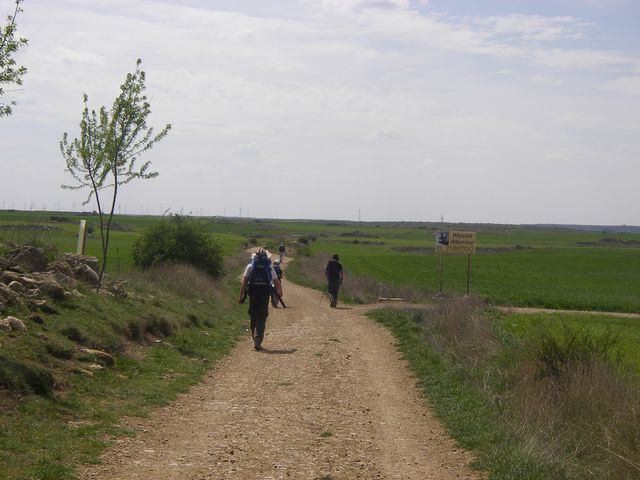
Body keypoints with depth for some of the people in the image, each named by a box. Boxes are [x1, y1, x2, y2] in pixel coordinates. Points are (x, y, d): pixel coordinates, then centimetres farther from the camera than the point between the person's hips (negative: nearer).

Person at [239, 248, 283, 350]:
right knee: (262, 318, 0)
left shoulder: (250, 266, 3)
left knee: (253, 317, 16)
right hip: (265, 295, -1)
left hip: (253, 293, 1)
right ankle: (257, 341, -9)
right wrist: (280, 292, 24)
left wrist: (241, 296, -1)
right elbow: (277, 281, 6)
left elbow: (244, 281, -3)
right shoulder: (269, 267, 3)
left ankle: (255, 338, 23)